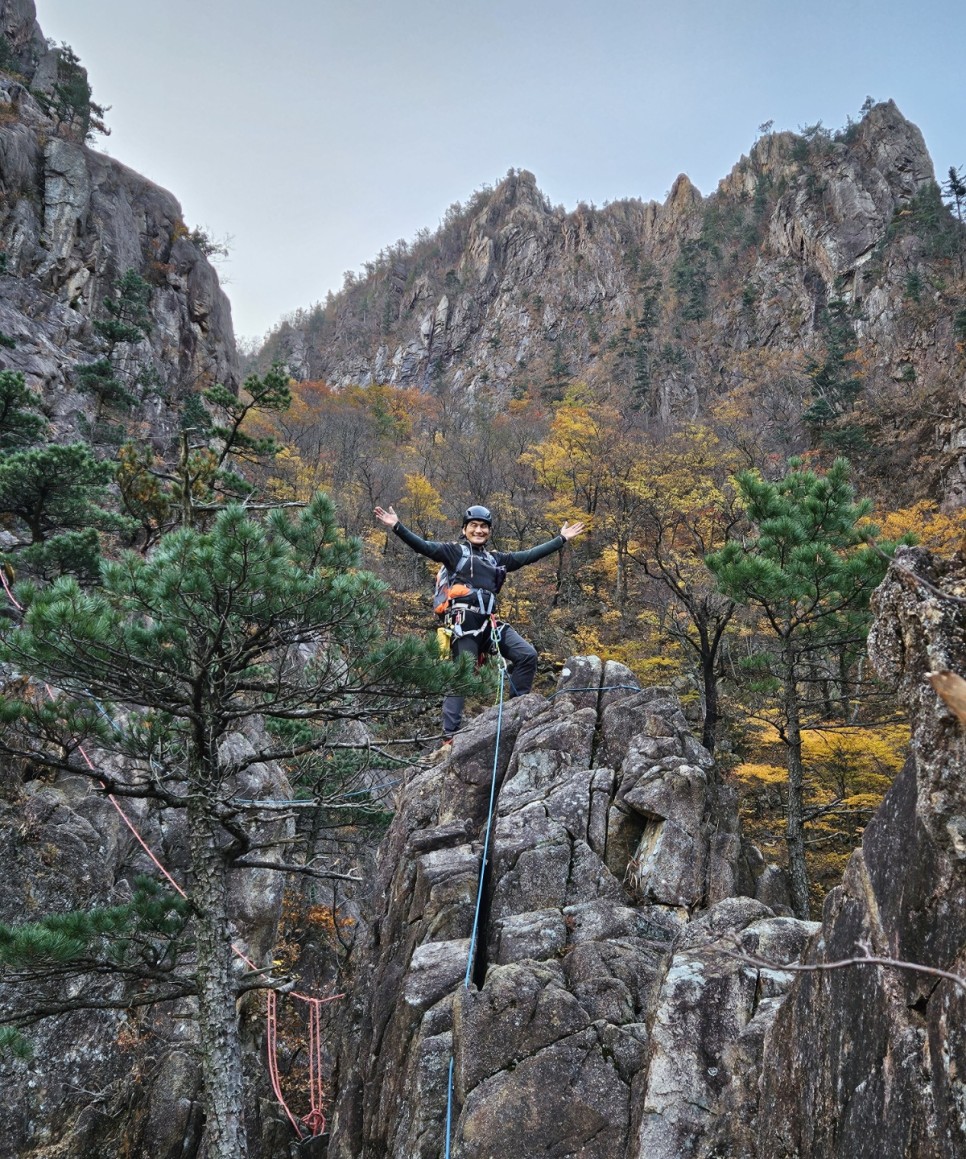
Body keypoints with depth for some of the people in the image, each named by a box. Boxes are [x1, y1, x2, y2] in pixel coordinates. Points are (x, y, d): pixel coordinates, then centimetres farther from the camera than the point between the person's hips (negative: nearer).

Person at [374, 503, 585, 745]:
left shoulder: (497, 559, 24)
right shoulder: (454, 552, 9)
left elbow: (530, 556, 25)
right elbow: (423, 546, -4)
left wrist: (561, 539, 26)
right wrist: (397, 526, -18)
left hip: (490, 622, 6)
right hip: (464, 622, -6)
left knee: (528, 654, -5)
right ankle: (449, 736, -7)